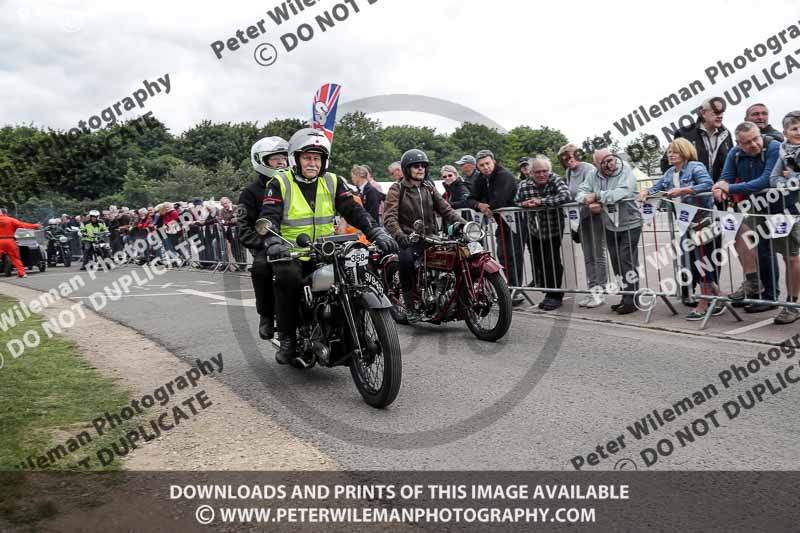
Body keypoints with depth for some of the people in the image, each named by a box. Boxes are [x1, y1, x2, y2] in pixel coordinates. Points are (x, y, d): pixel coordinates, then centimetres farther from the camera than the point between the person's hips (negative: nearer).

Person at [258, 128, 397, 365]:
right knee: (288, 279, -34)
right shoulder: (280, 183, -1)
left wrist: (378, 233, -15)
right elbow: (269, 218, -14)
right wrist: (274, 243, -35)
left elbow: (354, 211, 2)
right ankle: (287, 339, -17)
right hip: (291, 253, -4)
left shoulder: (333, 182, 10)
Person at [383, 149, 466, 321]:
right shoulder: (397, 189, 2)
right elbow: (389, 217, -11)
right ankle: (409, 304, -21)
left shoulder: (429, 187, 19)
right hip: (409, 239, -5)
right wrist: (398, 235, -30)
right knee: (406, 259, -35)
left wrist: (461, 222, -8)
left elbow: (445, 208, 11)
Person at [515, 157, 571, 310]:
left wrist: (541, 201, -31)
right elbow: (515, 202, 3)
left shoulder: (555, 180, -14)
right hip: (534, 230, 3)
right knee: (537, 261, 13)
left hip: (553, 230, -3)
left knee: (552, 263, -4)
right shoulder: (524, 185, -6)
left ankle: (554, 296, 10)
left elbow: (565, 196, -31)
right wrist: (524, 204, -20)